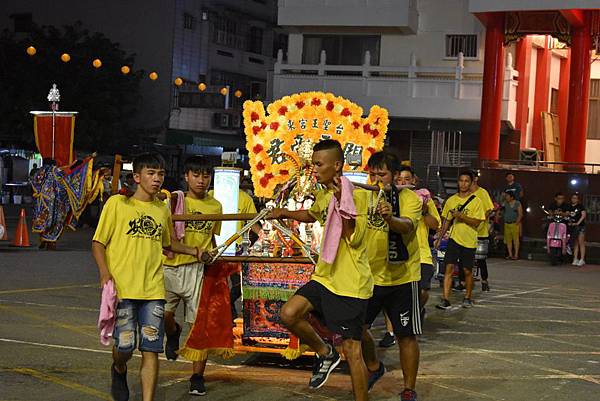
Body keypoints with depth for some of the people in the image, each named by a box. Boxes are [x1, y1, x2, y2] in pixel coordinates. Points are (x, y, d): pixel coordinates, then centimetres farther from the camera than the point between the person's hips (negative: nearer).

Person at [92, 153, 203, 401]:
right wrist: (104, 272, -14)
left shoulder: (163, 211, 15)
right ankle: (119, 370, 32)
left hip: (153, 290, 4)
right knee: (125, 346, -3)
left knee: (151, 350, -2)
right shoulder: (118, 203, 1)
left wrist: (193, 251, 20)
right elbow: (98, 243, 0)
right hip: (122, 287, -3)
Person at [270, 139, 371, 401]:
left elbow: (354, 238, -24)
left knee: (351, 350, -5)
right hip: (325, 276, 8)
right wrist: (285, 213, 28)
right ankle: (325, 354, 14)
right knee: (289, 314, -8)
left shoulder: (356, 195, -14)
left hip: (351, 284, -7)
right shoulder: (323, 195, 11)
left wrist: (341, 201, -28)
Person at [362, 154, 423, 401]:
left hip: (401, 277, -4)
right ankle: (374, 367, 32)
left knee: (406, 335, 2)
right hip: (369, 276, 4)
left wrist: (390, 218, -50)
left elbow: (407, 226, -29)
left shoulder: (409, 198, -10)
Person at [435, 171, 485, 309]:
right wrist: (439, 238, 11)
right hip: (454, 239, 2)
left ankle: (468, 297, 26)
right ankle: (445, 299, -12)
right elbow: (446, 221, 15)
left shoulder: (476, 201, -3)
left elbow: (476, 222, -10)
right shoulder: (451, 200, 8)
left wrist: (461, 216, -20)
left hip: (469, 241, -2)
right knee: (449, 267, -10)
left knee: (467, 271, 7)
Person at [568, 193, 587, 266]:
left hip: (580, 226, -4)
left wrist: (578, 223, -15)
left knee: (581, 243, -7)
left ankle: (582, 259, -9)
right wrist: (569, 222, -9)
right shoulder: (569, 207, 13)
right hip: (572, 227, 4)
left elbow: (584, 215, -8)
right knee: (575, 244, 6)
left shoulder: (580, 206, 1)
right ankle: (575, 259, 7)